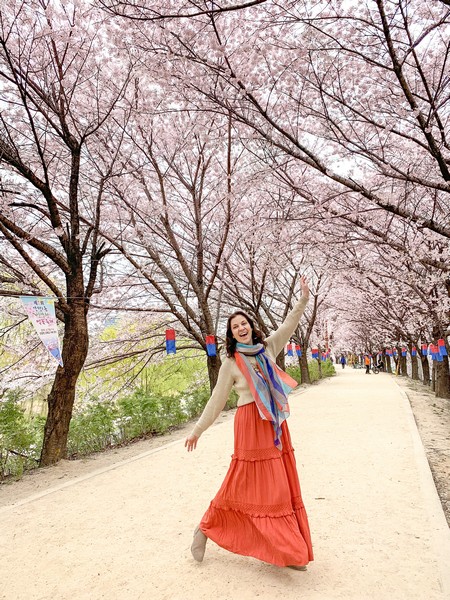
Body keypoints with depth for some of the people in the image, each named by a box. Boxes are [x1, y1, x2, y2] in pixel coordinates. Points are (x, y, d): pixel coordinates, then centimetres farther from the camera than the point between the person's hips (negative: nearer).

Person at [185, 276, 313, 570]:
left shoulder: (267, 348, 7)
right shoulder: (231, 364, -4)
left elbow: (289, 325, 4)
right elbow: (217, 401, 1)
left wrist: (304, 299, -8)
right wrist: (197, 431, 4)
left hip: (276, 424, 5)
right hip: (251, 425, -5)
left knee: (283, 487, 10)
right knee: (244, 485, 3)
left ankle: (289, 550, 23)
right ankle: (206, 528, 26)